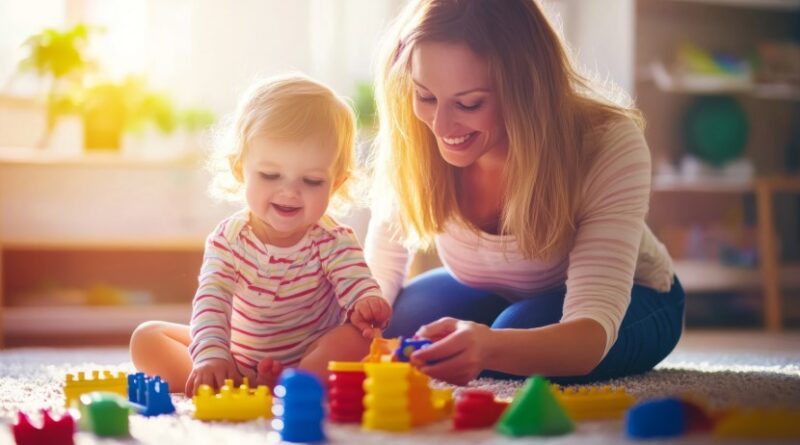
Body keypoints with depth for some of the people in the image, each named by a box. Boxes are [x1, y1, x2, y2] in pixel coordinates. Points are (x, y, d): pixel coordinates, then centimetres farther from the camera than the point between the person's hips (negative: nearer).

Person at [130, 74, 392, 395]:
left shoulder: (334, 242, -11)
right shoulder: (228, 238, -10)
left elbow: (358, 284, -24)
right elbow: (211, 299, -22)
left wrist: (368, 304, -51)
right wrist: (211, 356, -41)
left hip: (313, 361, -2)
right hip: (236, 362, 3)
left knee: (357, 336, -31)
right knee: (147, 338, -9)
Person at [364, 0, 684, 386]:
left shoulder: (611, 147, -35)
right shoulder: (411, 145, -24)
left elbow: (593, 330, -43)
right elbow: (379, 272, -13)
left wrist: (491, 348, -65)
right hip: (489, 296, 4)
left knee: (521, 333, -35)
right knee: (396, 325, -25)